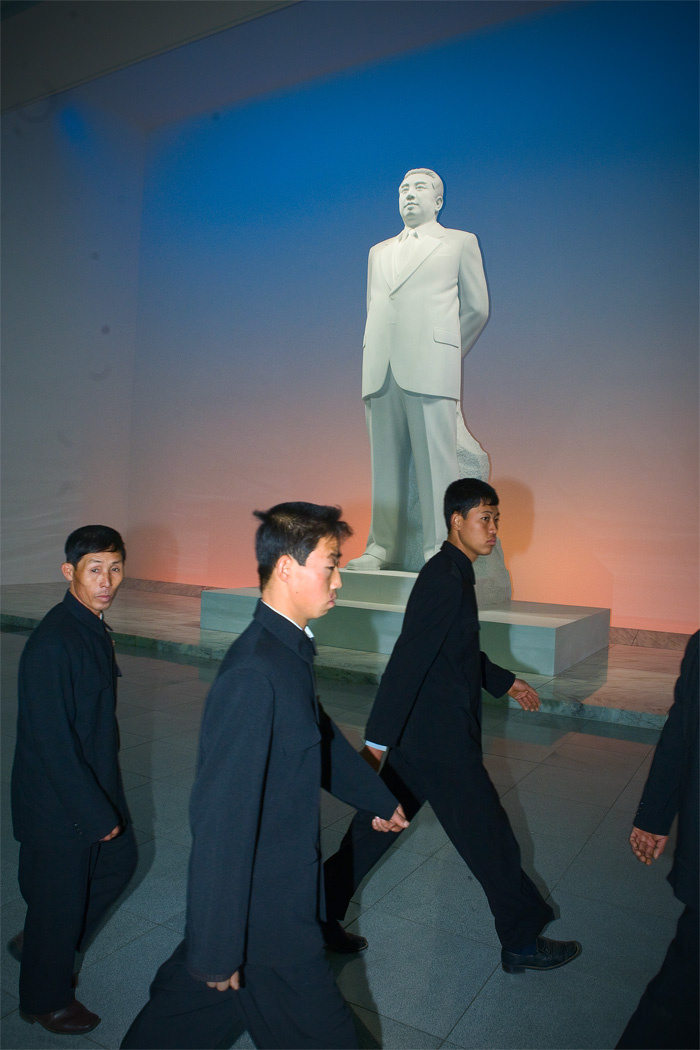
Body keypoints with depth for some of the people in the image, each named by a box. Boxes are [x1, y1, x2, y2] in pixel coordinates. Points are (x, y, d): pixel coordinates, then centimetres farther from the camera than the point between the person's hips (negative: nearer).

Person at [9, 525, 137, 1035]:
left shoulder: (94, 628, 1)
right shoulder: (51, 644, -27)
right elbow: (52, 741, -26)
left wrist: (106, 799, 16)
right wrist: (96, 813, -20)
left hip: (95, 784, 9)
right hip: (58, 801, -9)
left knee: (119, 861, 22)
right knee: (59, 897, 11)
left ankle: (38, 946, 43)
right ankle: (45, 999, 38)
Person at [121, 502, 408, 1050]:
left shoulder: (289, 650, 2)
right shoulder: (253, 674, -30)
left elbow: (320, 734, 18)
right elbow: (222, 818, -27)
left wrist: (379, 798, 29)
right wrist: (218, 949, -20)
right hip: (265, 918, -8)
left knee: (187, 1003, 26)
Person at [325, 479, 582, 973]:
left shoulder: (451, 574, 10)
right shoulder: (445, 579, -21)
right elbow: (408, 659, -26)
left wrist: (504, 681, 27)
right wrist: (378, 739, -26)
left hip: (417, 734, 10)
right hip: (440, 741, -10)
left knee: (376, 826, 17)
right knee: (490, 837, 8)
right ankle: (522, 942, 29)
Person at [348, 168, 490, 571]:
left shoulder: (460, 242, 15)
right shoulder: (379, 251, 27)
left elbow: (477, 308, 14)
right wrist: (374, 364, 15)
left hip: (430, 371, -4)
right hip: (381, 372, 4)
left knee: (435, 462, -8)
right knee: (385, 465, 1)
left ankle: (440, 550, -4)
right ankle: (383, 548, 6)